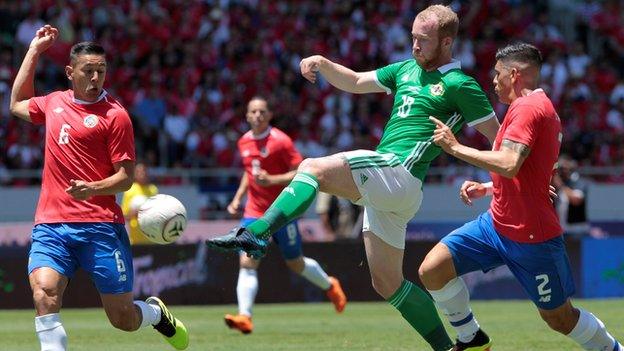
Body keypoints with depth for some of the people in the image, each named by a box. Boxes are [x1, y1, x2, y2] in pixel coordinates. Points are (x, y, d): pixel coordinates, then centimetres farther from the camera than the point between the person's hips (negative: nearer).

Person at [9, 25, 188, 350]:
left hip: (100, 225, -3)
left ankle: (156, 312, 39)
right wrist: (34, 51, 31)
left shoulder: (114, 115, -3)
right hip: (51, 223, 4)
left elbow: (126, 177, -4)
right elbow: (17, 104, 36)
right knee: (44, 296, -24)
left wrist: (92, 188, -24)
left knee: (124, 319, 3)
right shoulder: (54, 103, 13)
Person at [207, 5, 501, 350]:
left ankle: (256, 234, -38)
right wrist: (321, 63, 10)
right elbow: (355, 82, 28)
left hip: (399, 172, -9)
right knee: (387, 283, 11)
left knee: (313, 168, -23)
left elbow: (498, 137, -1)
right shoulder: (406, 70, 21)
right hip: (382, 184, 9)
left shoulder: (459, 85, -2)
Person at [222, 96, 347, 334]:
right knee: (247, 263, -13)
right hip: (254, 213, 5)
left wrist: (272, 180, -25)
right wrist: (238, 198, 14)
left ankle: (330, 286, 39)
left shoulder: (280, 141, -13)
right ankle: (244, 317, -20)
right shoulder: (244, 142, 7)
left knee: (296, 264, 10)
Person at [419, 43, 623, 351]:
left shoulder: (527, 106, -18)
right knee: (432, 269, -5)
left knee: (560, 318, 4)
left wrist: (456, 147, -23)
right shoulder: (542, 107, 14)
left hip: (531, 238, -9)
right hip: (497, 222, 9)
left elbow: (508, 165, -32)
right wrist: (485, 188, 12)